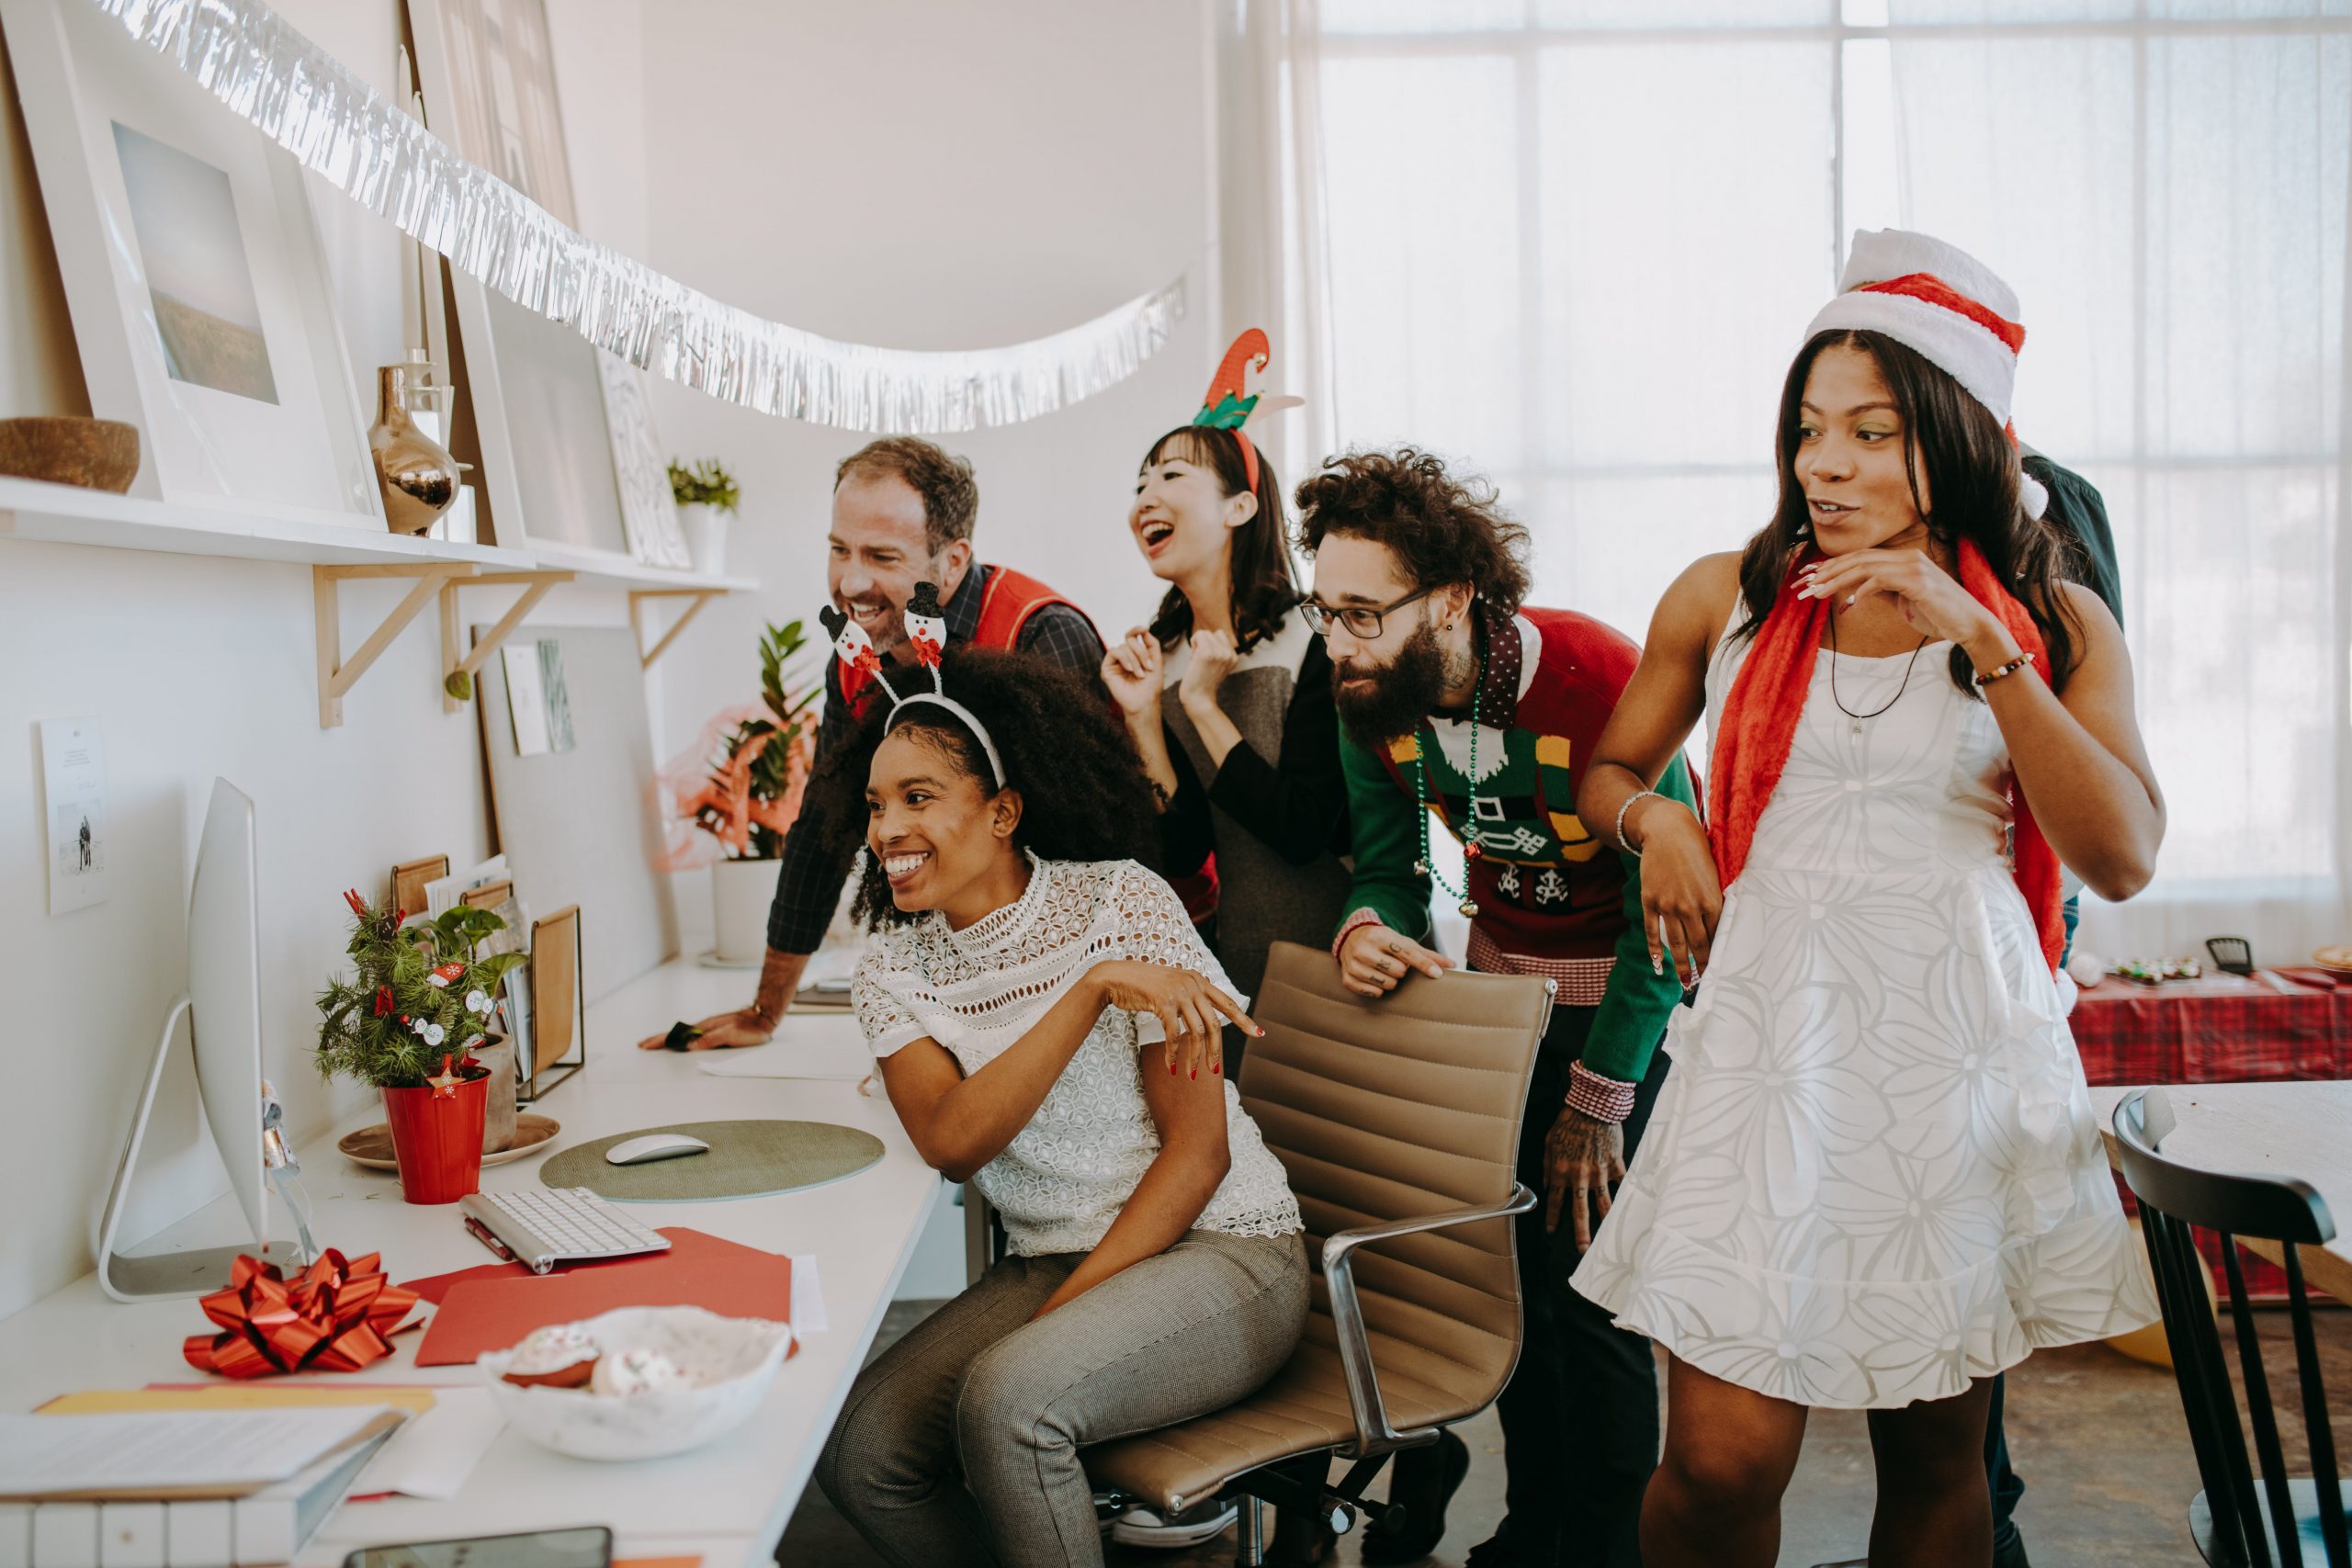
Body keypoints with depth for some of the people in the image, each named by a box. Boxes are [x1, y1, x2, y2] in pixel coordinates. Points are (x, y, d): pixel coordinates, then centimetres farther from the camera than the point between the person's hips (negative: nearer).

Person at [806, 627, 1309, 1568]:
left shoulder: (1117, 901, -9)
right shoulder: (894, 966, 3)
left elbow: (1198, 1149, -10)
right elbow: (952, 1143, -15)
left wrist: (1066, 1311, -17)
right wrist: (1095, 988, -25)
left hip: (1220, 1250, -4)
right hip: (1054, 1263, 5)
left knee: (1005, 1399, -30)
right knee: (857, 1452, -15)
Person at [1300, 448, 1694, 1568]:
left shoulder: (1598, 679, -29)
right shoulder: (1371, 700, -12)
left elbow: (1667, 910, -22)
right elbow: (1390, 865, 0)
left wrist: (1597, 1102, -18)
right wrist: (1369, 929, -25)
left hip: (1628, 993, -5)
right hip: (1497, 974, 5)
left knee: (1592, 1288, -5)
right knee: (1510, 1270, 10)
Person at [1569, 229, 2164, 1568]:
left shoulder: (2059, 624, 5)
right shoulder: (1726, 600, 6)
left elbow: (2125, 858, -8)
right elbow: (1609, 770, 19)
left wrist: (1982, 644, -14)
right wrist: (1657, 817, -4)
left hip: (1968, 1048, 1)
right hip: (1775, 1039, -1)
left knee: (1939, 1450, 13)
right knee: (1723, 1460, -6)